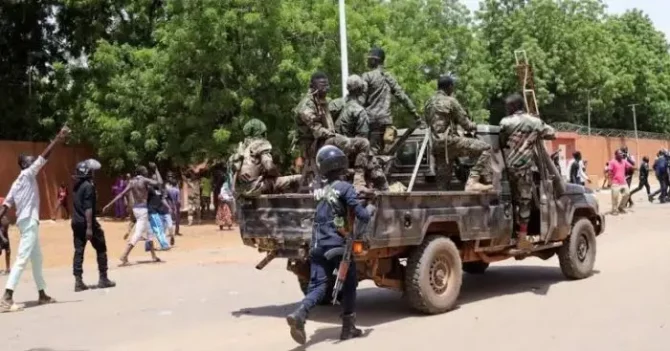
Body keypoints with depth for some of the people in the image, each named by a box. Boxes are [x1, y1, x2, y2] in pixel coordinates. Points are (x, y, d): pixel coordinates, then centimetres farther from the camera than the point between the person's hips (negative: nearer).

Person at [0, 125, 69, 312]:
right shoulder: (27, 175, -6)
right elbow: (44, 157, -15)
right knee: (22, 259, -15)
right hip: (29, 222, -10)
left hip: (28, 222, 10)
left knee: (37, 259, 16)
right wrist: (58, 139, -15)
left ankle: (42, 295, 25)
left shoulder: (17, 183, 17)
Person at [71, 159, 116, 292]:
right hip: (87, 223, -8)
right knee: (101, 249, 6)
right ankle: (103, 279, 10)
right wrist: (89, 227, -22)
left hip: (76, 223, 8)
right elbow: (88, 208, -20)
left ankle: (78, 281, 0)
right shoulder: (88, 186, -14)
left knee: (78, 251, 4)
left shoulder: (77, 185, 12)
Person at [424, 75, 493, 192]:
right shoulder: (450, 101, -3)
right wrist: (474, 126, 19)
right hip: (449, 141, -8)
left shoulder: (428, 103, 18)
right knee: (485, 148, -8)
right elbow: (465, 123, -3)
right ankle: (473, 181, -19)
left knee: (442, 180, 11)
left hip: (436, 145, 8)